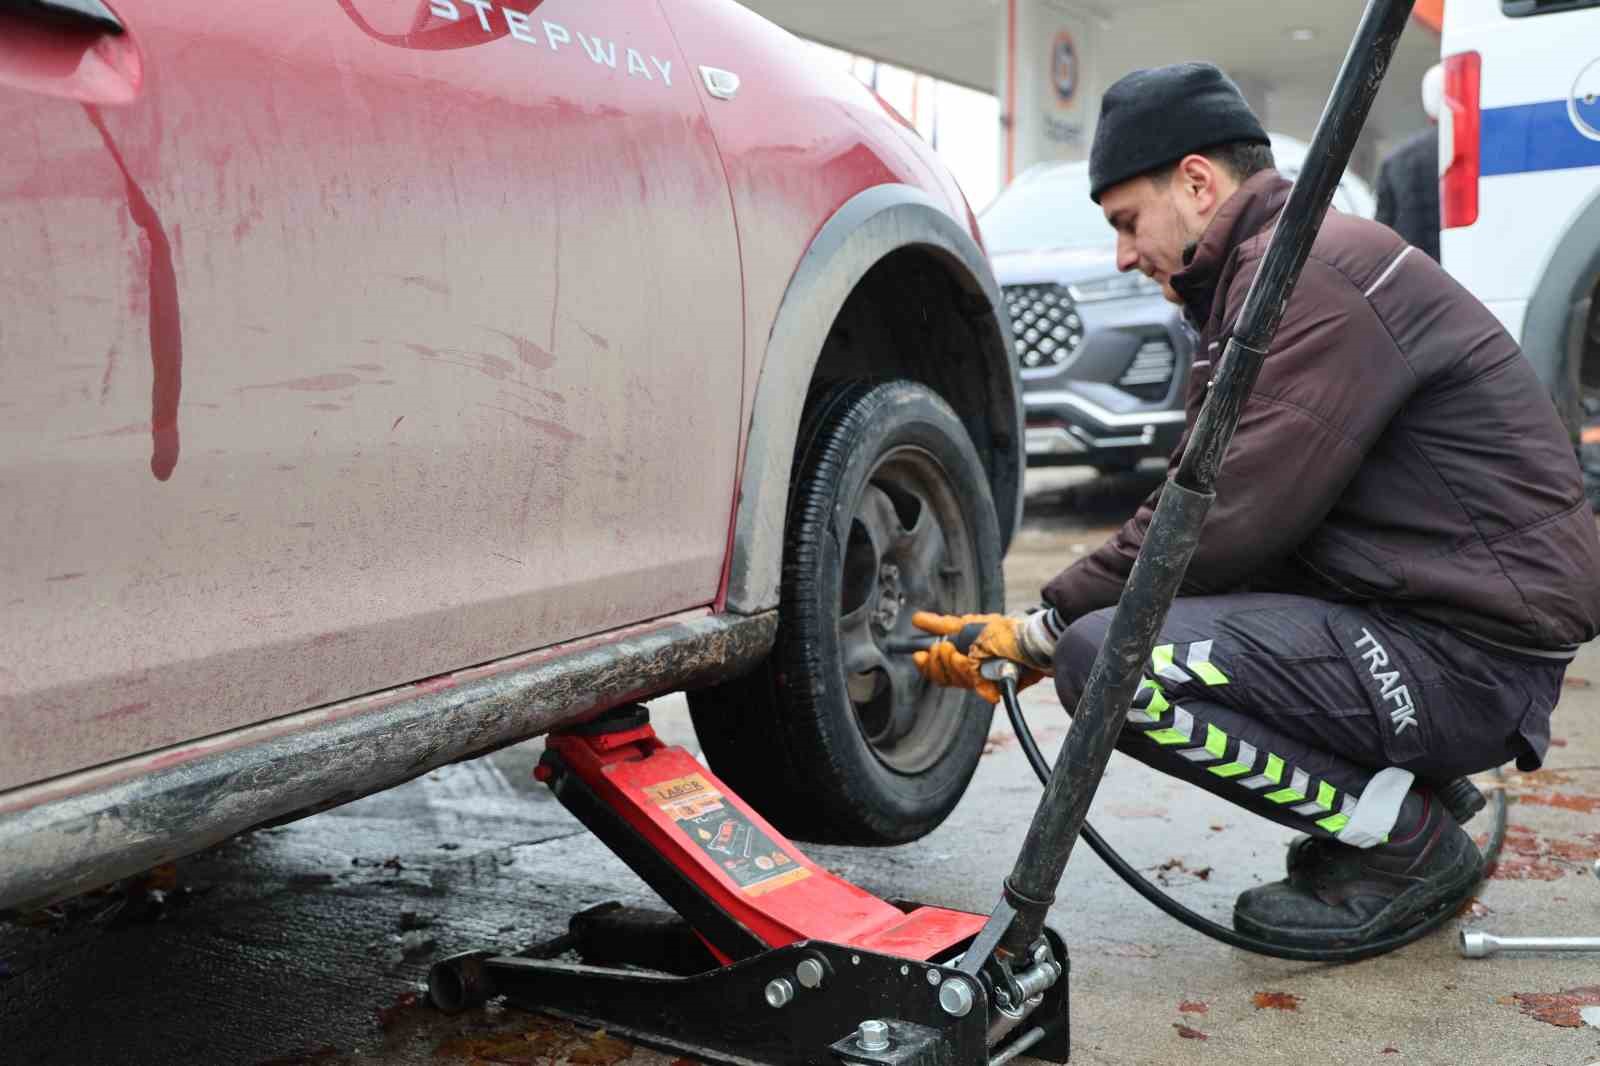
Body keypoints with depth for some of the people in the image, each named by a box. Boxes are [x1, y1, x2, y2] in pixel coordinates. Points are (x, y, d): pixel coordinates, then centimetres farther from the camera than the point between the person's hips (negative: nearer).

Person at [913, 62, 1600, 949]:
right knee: (1102, 627, 13)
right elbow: (1197, 501, 12)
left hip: (1472, 657, -10)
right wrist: (1029, 637, 3)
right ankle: (1399, 786, 13)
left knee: (1110, 662, -23)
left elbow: (1229, 518, -23)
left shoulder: (1309, 269, -16)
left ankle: (1404, 846, -5)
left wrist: (1046, 630, -10)